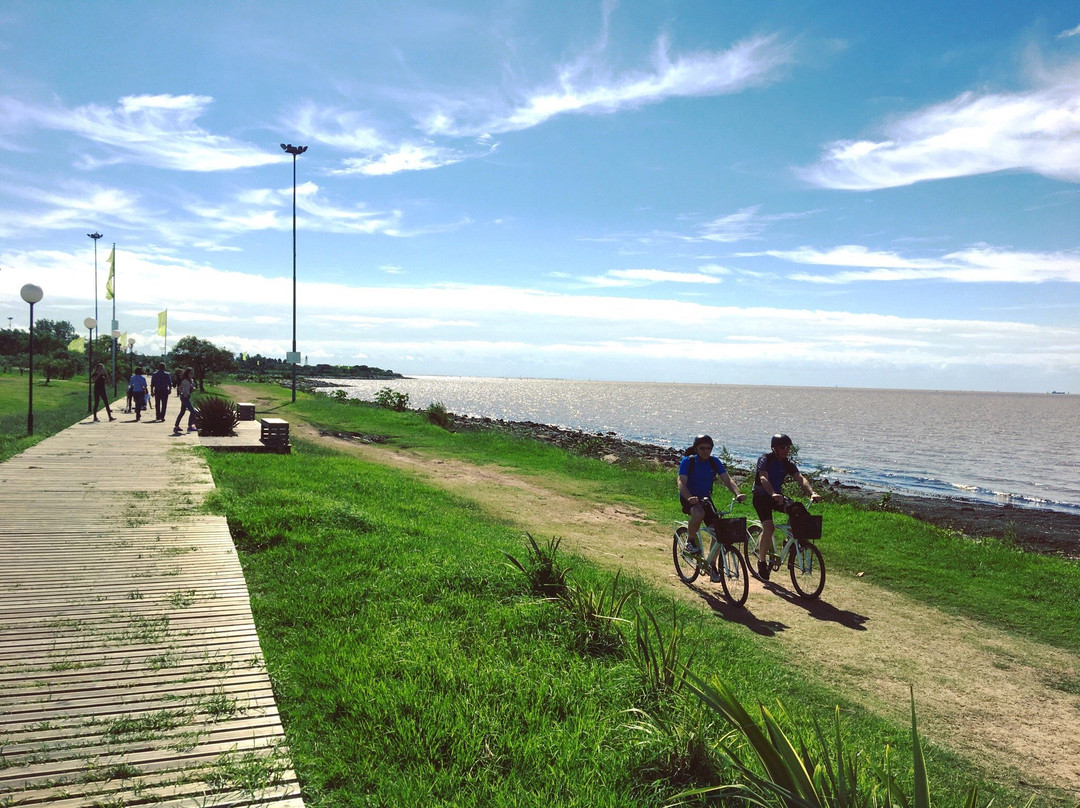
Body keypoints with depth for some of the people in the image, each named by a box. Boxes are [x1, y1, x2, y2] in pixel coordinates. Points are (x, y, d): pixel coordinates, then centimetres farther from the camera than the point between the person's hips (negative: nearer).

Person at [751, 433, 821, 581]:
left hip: (778, 496, 5)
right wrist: (773, 494, -50)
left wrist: (811, 493, -35)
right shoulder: (765, 459, -15)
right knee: (769, 527, -23)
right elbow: (763, 478, -31)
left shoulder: (788, 464, 0)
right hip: (761, 497, -5)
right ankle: (762, 561, -6)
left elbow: (800, 478, -15)